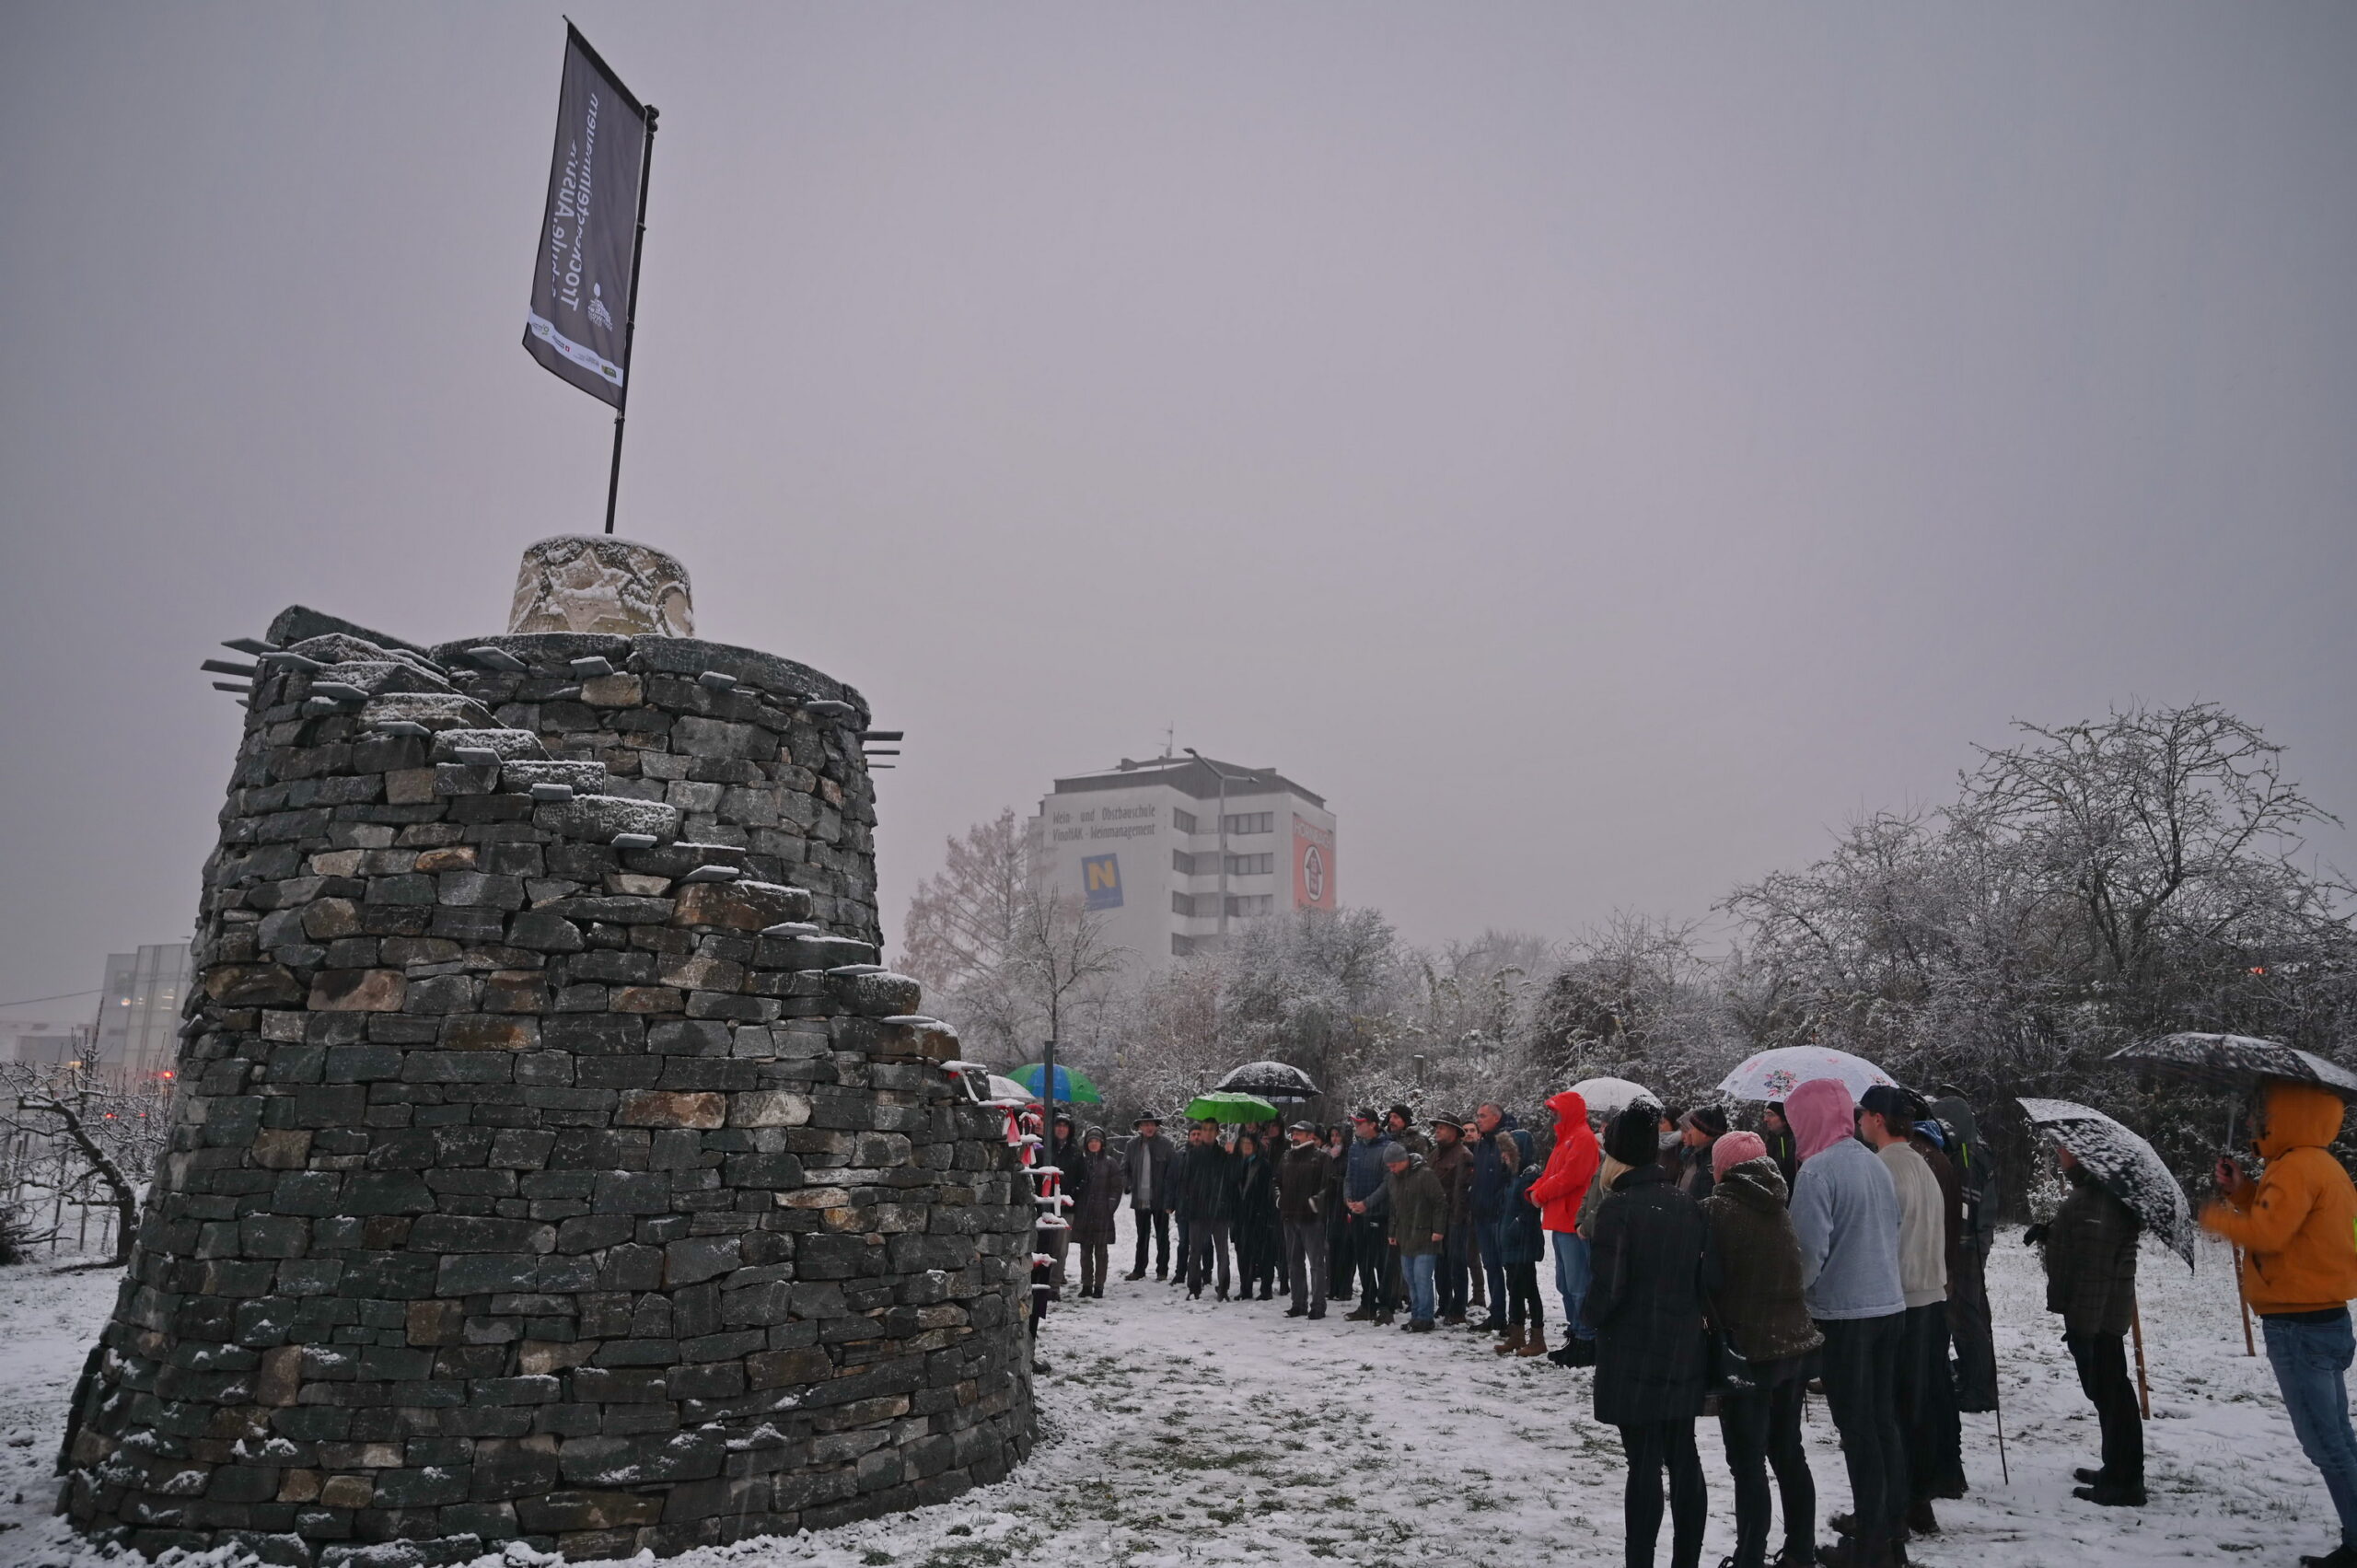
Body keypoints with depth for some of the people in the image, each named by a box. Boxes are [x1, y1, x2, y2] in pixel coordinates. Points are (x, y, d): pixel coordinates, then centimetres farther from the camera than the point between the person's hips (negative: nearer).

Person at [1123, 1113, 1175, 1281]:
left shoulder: (1165, 1144, -6)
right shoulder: (1133, 1144, 3)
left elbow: (1171, 1172, -6)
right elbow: (1124, 1169, 15)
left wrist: (1169, 1199, -10)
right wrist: (1132, 1185, 6)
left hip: (1160, 1199, -3)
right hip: (1140, 1199, 3)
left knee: (1162, 1236, 6)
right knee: (1142, 1236, 13)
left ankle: (1162, 1270, 16)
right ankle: (1139, 1270, 22)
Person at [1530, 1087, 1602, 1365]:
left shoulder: (1583, 1138, -11)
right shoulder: (1565, 1138, 20)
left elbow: (1570, 1176, -20)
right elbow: (1552, 1174, 20)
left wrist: (1542, 1194, -10)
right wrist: (1536, 1190, 1)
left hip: (1573, 1223, -11)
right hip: (1560, 1222, 11)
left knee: (1578, 1286, -7)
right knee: (1565, 1284, 16)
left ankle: (1586, 1342, -2)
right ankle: (1575, 1335, 24)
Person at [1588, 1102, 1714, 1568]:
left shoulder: (1617, 1207, -16)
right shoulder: (1689, 1206, 3)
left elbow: (1608, 1286, -18)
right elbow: (1707, 1278, 4)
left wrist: (1593, 1319, 1)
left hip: (1632, 1354, -6)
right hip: (1684, 1352, 6)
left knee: (1644, 1464, 1)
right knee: (1684, 1460, 15)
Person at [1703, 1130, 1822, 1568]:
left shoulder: (1717, 1209, -14)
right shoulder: (1783, 1208, 5)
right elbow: (1802, 1274, 13)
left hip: (1749, 1351, -7)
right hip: (1798, 1344, 7)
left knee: (1749, 1463, 2)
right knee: (1789, 1453, 19)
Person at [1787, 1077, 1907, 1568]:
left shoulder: (1818, 1170, -17)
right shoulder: (1876, 1164, 6)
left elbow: (1810, 1248, -19)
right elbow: (1895, 1231, 14)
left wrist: (1797, 1295, -3)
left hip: (1844, 1312, -7)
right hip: (1890, 1305, 7)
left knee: (1857, 1428, 2)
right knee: (1884, 1420, 16)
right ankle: (1890, 1523, 27)